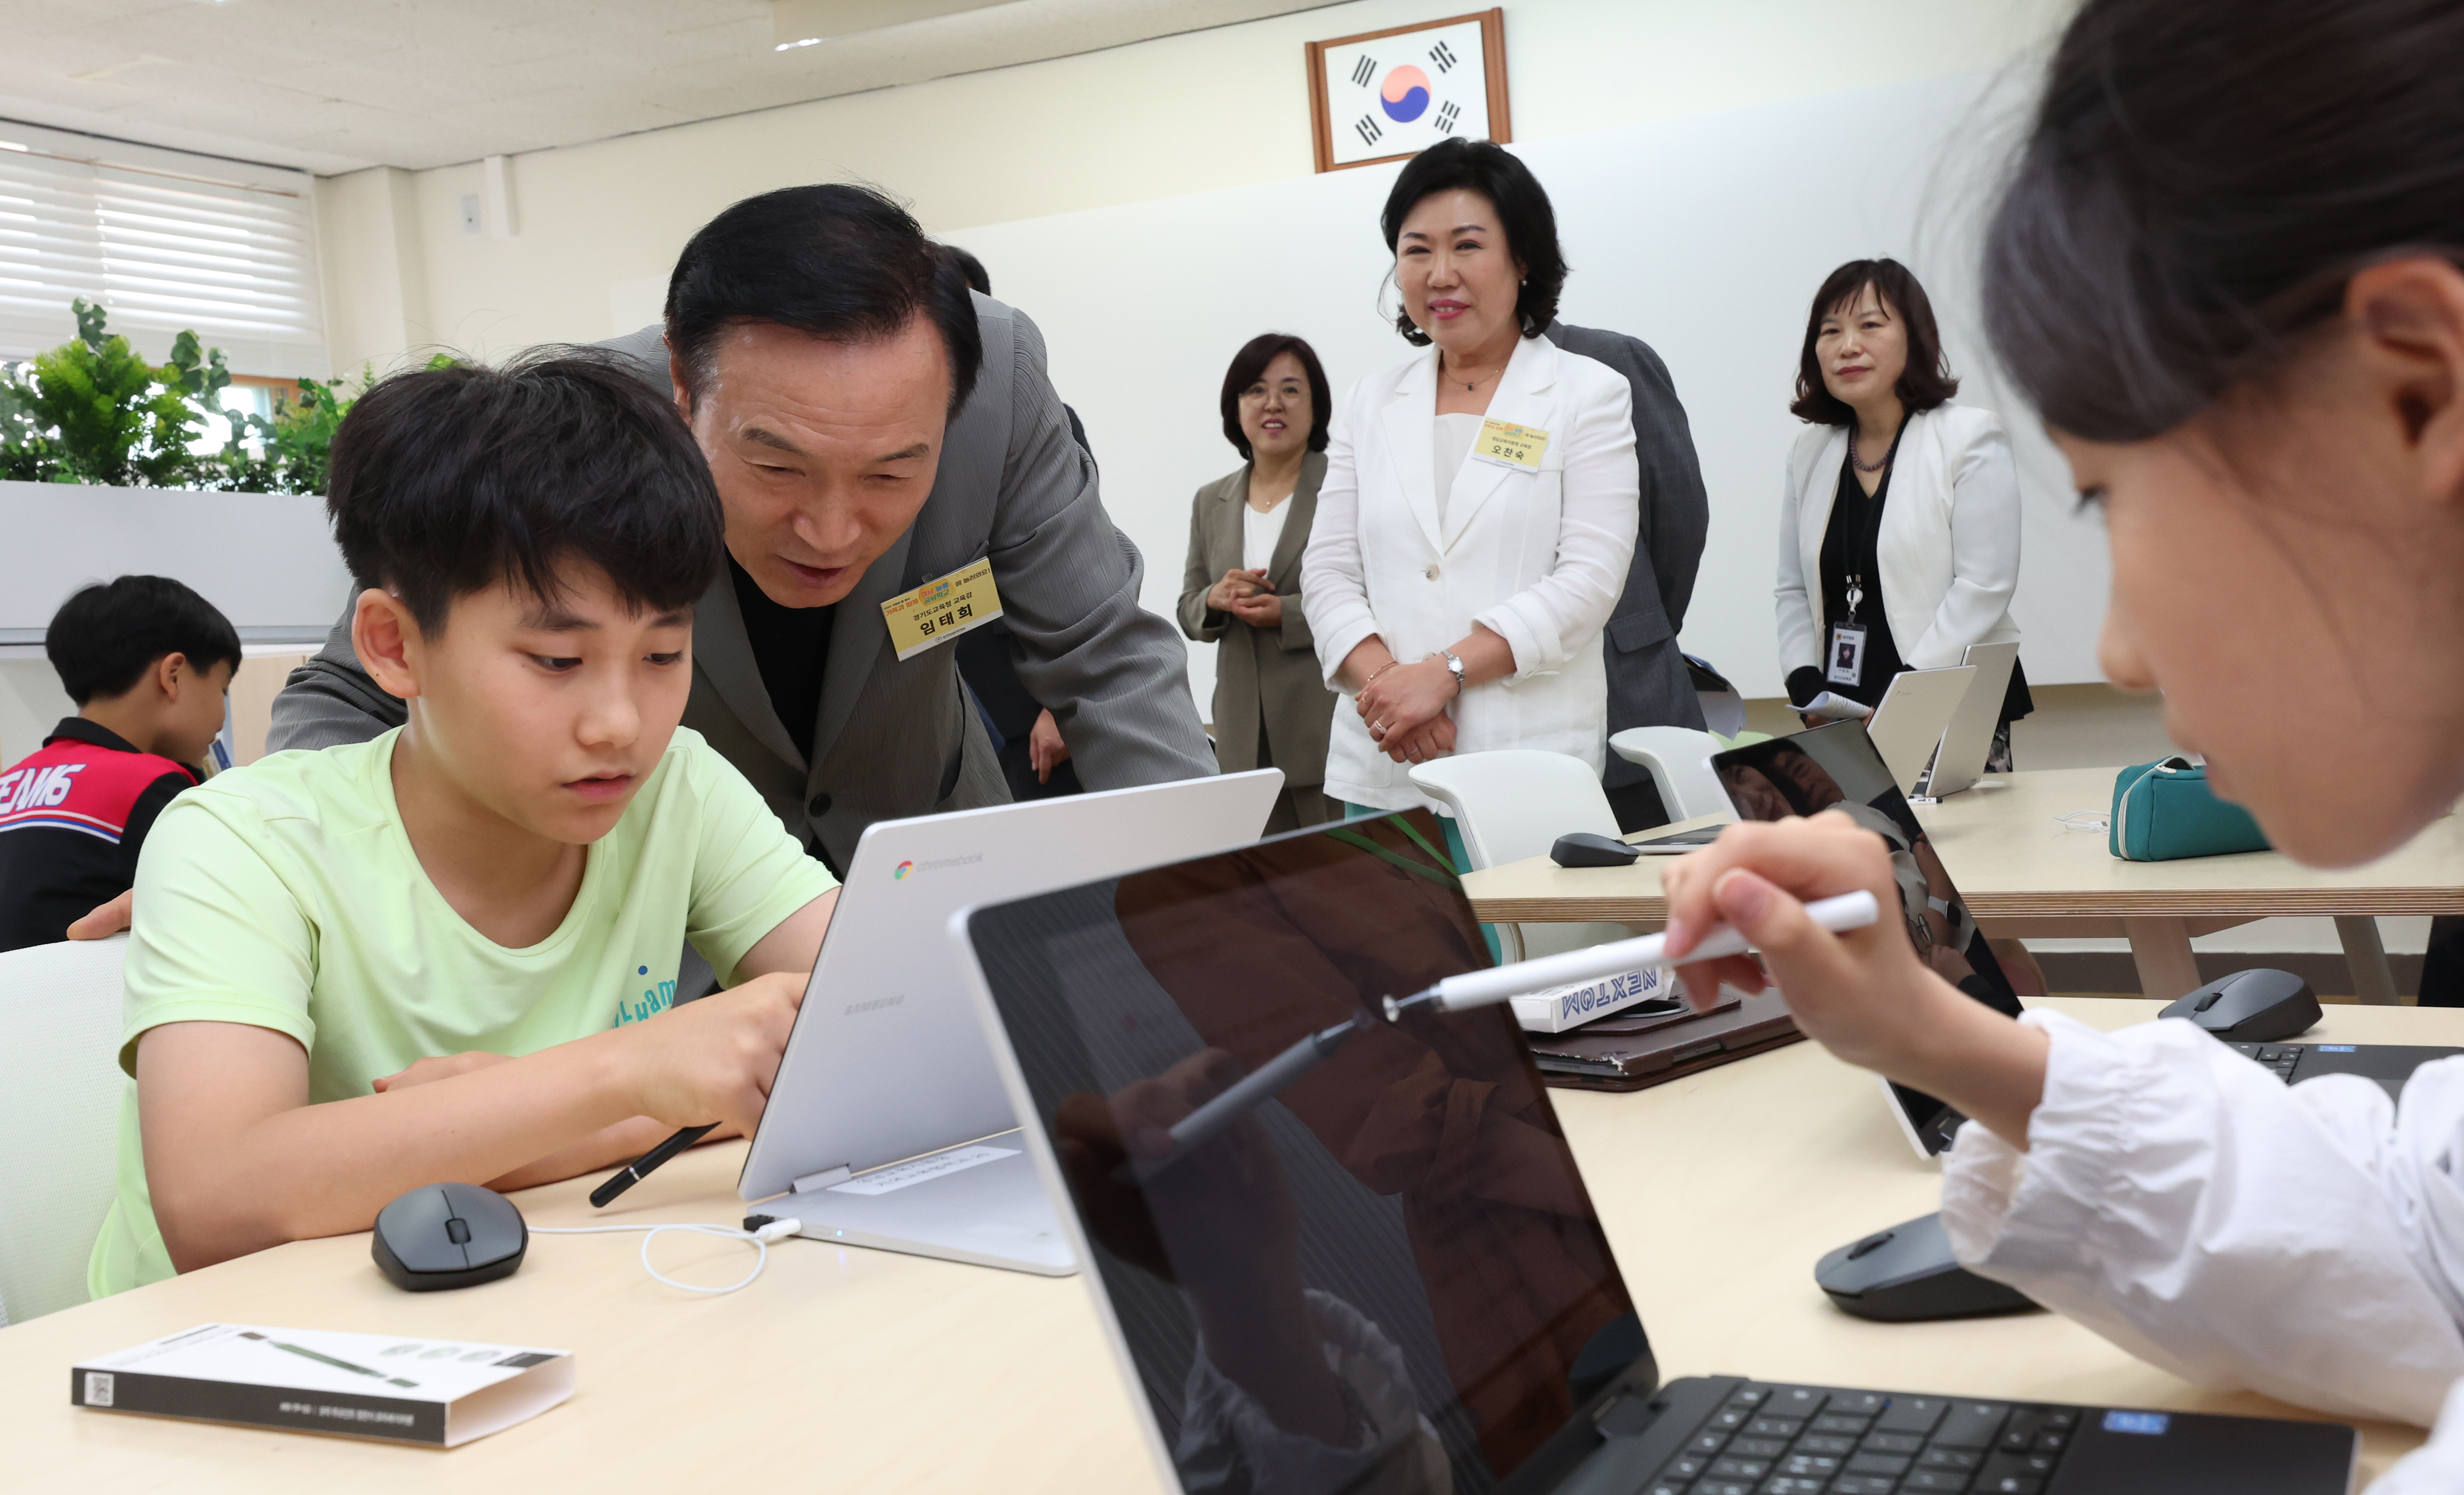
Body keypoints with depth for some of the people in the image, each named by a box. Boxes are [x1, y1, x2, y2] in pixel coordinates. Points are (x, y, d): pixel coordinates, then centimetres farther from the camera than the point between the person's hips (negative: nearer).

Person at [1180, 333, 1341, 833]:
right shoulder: (1211, 502, 15)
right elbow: (1189, 613, 19)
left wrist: (1288, 614, -16)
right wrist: (1216, 600, -4)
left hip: (1330, 732, -4)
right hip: (1245, 736, 4)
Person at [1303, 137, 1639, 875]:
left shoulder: (1588, 394, 4)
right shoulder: (1370, 405, 15)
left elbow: (1591, 577, -7)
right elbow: (1327, 571, 9)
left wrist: (1443, 672, -16)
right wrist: (1386, 680, -11)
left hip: (1531, 760, -3)